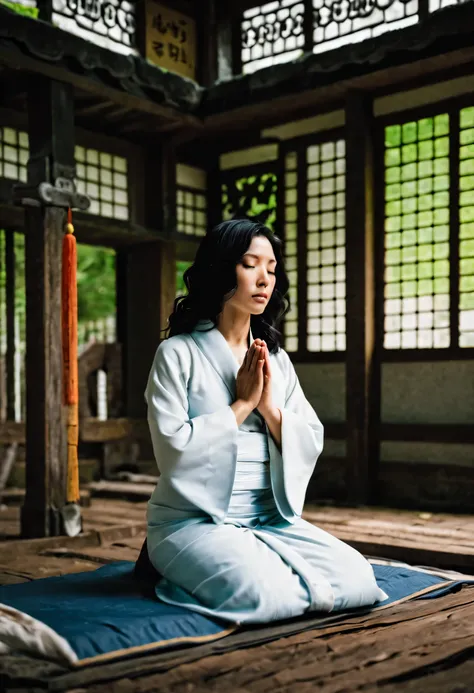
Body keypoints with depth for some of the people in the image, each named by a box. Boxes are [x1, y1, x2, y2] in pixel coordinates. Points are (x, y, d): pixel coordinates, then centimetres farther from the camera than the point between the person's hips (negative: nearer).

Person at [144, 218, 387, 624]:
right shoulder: (178, 353, -5)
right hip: (196, 521, -5)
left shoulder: (277, 359, 12)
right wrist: (243, 403, -10)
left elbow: (312, 445, 7)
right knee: (269, 595, -30)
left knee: (357, 580, -15)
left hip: (271, 519, 5)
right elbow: (173, 448, -14)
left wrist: (269, 405, -9)